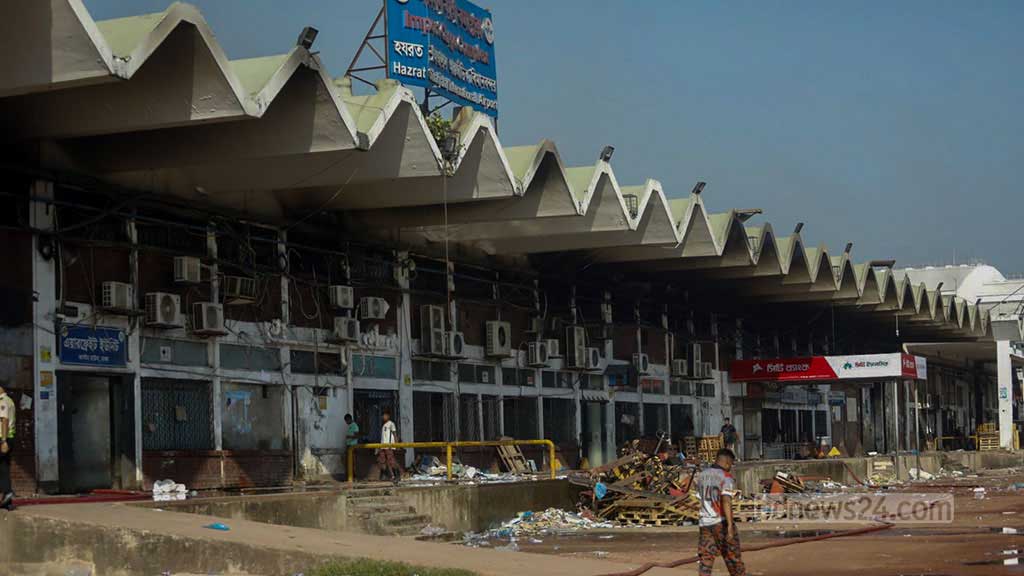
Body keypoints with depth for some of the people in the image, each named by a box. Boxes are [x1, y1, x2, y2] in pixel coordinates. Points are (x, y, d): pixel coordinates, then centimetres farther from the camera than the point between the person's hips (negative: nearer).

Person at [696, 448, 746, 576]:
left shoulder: (702, 475, 11)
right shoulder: (726, 477, -11)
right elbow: (726, 501, -23)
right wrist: (730, 525, -28)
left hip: (705, 523, 5)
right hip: (722, 523, -5)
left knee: (706, 561, 2)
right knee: (733, 556, 11)